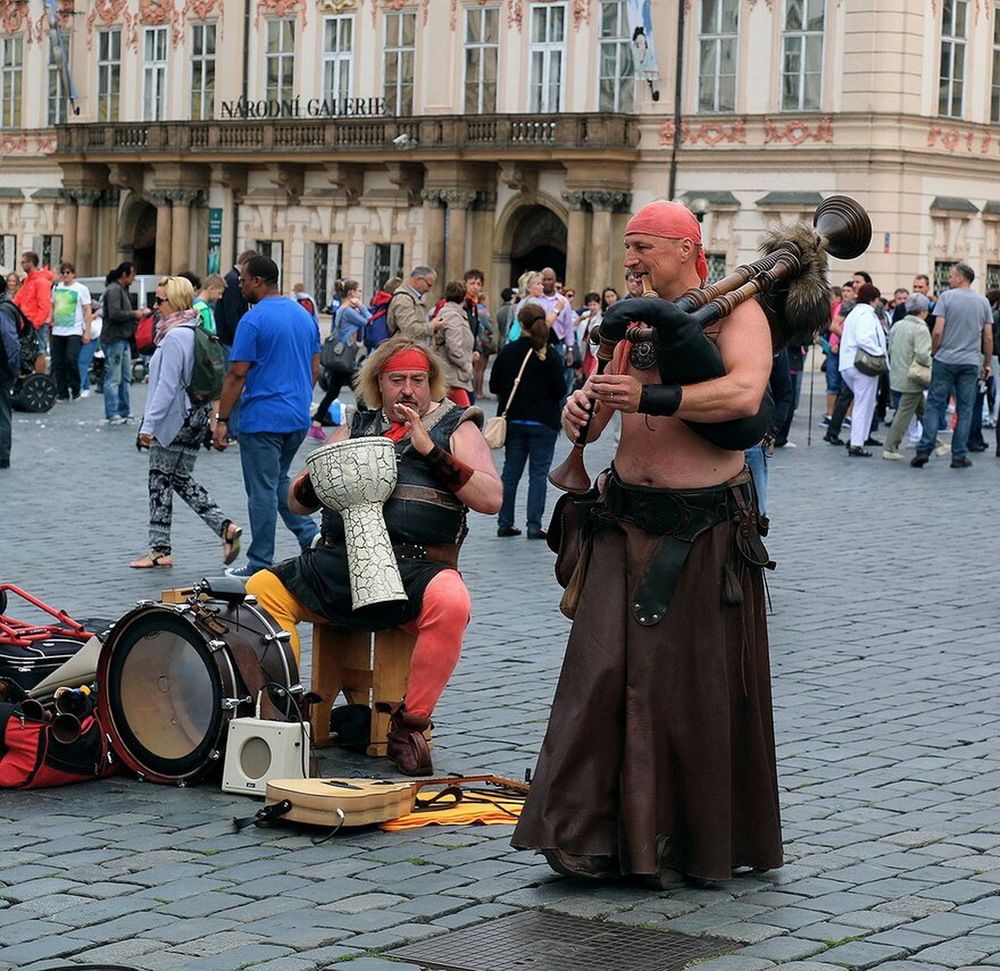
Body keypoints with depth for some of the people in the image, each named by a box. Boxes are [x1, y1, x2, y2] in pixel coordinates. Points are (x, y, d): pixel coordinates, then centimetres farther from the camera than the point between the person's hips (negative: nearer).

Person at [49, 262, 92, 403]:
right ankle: (62, 393, 10)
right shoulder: (56, 288, 13)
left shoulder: (81, 289, 0)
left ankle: (75, 389, 2)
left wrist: (87, 331, -7)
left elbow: (87, 312, -1)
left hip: (74, 332, -5)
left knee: (71, 360, -16)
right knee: (58, 363, 2)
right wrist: (50, 322, 10)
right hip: (57, 332, 5)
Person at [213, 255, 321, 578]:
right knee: (279, 480, 23)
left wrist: (221, 420, -10)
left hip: (262, 419, -7)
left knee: (262, 491, 0)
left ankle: (260, 566, 5)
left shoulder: (253, 320, -13)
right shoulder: (304, 316, 9)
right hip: (299, 418, 7)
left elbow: (237, 375, -15)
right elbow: (314, 370, 14)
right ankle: (311, 535, 8)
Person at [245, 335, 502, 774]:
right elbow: (298, 502, 19)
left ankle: (408, 725, -20)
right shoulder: (357, 427, 20)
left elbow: (490, 499, -7)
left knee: (450, 603, -36)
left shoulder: (457, 428, 9)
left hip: (417, 568, -4)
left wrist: (431, 450, -14)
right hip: (338, 563, 4)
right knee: (260, 589, -18)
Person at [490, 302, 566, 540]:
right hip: (543, 422, -3)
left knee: (510, 470, 13)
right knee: (538, 473, 2)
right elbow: (560, 390, -11)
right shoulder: (549, 354, -12)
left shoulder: (508, 351, -3)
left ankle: (505, 523, 14)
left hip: (513, 420, 3)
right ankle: (534, 526, -1)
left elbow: (494, 386, 2)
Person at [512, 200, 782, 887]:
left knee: (696, 681, 2)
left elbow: (744, 395, -23)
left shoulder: (734, 312, -3)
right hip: (628, 521, 5)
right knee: (604, 670, -4)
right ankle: (588, 833, 0)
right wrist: (579, 411, -10)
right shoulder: (634, 321, 14)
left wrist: (651, 398, -28)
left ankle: (698, 843, 15)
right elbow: (587, 428, 13)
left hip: (705, 528, -5)